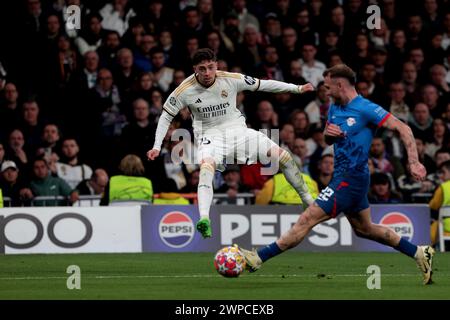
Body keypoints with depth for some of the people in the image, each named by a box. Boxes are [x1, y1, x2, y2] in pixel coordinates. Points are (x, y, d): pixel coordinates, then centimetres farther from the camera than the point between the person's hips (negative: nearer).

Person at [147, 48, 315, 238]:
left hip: (237, 129, 3)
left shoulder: (231, 79, -9)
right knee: (206, 166, -37)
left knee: (282, 155, -7)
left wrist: (296, 88, 3)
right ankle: (204, 219, -49)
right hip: (210, 135, -3)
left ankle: (309, 201, 12)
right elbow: (166, 116, 1)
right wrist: (157, 147, -6)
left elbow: (262, 85, 2)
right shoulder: (185, 90, -11)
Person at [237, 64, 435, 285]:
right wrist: (328, 133, -2)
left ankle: (258, 258, -13)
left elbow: (403, 129, -15)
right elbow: (328, 140, 23)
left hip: (350, 179, -11)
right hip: (343, 176, 11)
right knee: (364, 229, 20)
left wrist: (413, 162, -23)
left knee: (308, 219, -12)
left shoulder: (366, 109, -15)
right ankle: (419, 253, 27)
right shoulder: (335, 108, 11)